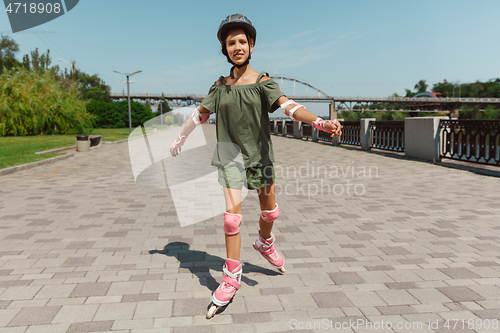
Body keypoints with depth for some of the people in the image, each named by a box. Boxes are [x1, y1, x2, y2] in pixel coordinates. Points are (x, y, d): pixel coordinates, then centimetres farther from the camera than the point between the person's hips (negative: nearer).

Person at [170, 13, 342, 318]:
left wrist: (320, 122, -37)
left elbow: (288, 106, -20)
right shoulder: (221, 85, 2)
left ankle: (265, 243, 44)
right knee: (232, 216, -6)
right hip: (230, 155, 0)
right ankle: (232, 278, 9)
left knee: (269, 210, 11)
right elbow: (200, 114, 15)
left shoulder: (263, 81, -4)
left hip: (259, 153, 0)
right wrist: (181, 139, 23)